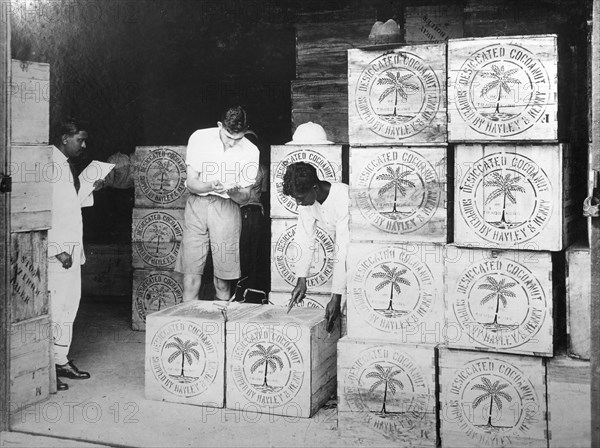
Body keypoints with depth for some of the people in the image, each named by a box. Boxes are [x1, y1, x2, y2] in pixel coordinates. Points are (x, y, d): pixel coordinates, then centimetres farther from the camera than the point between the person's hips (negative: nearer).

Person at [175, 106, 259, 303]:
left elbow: (245, 196, 2)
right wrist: (212, 185, -24)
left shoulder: (250, 151, -3)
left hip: (227, 207, 0)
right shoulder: (199, 138, -5)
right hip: (197, 205, 0)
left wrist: (234, 191, -21)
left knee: (223, 275, -2)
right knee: (191, 274, -6)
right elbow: (192, 183, -4)